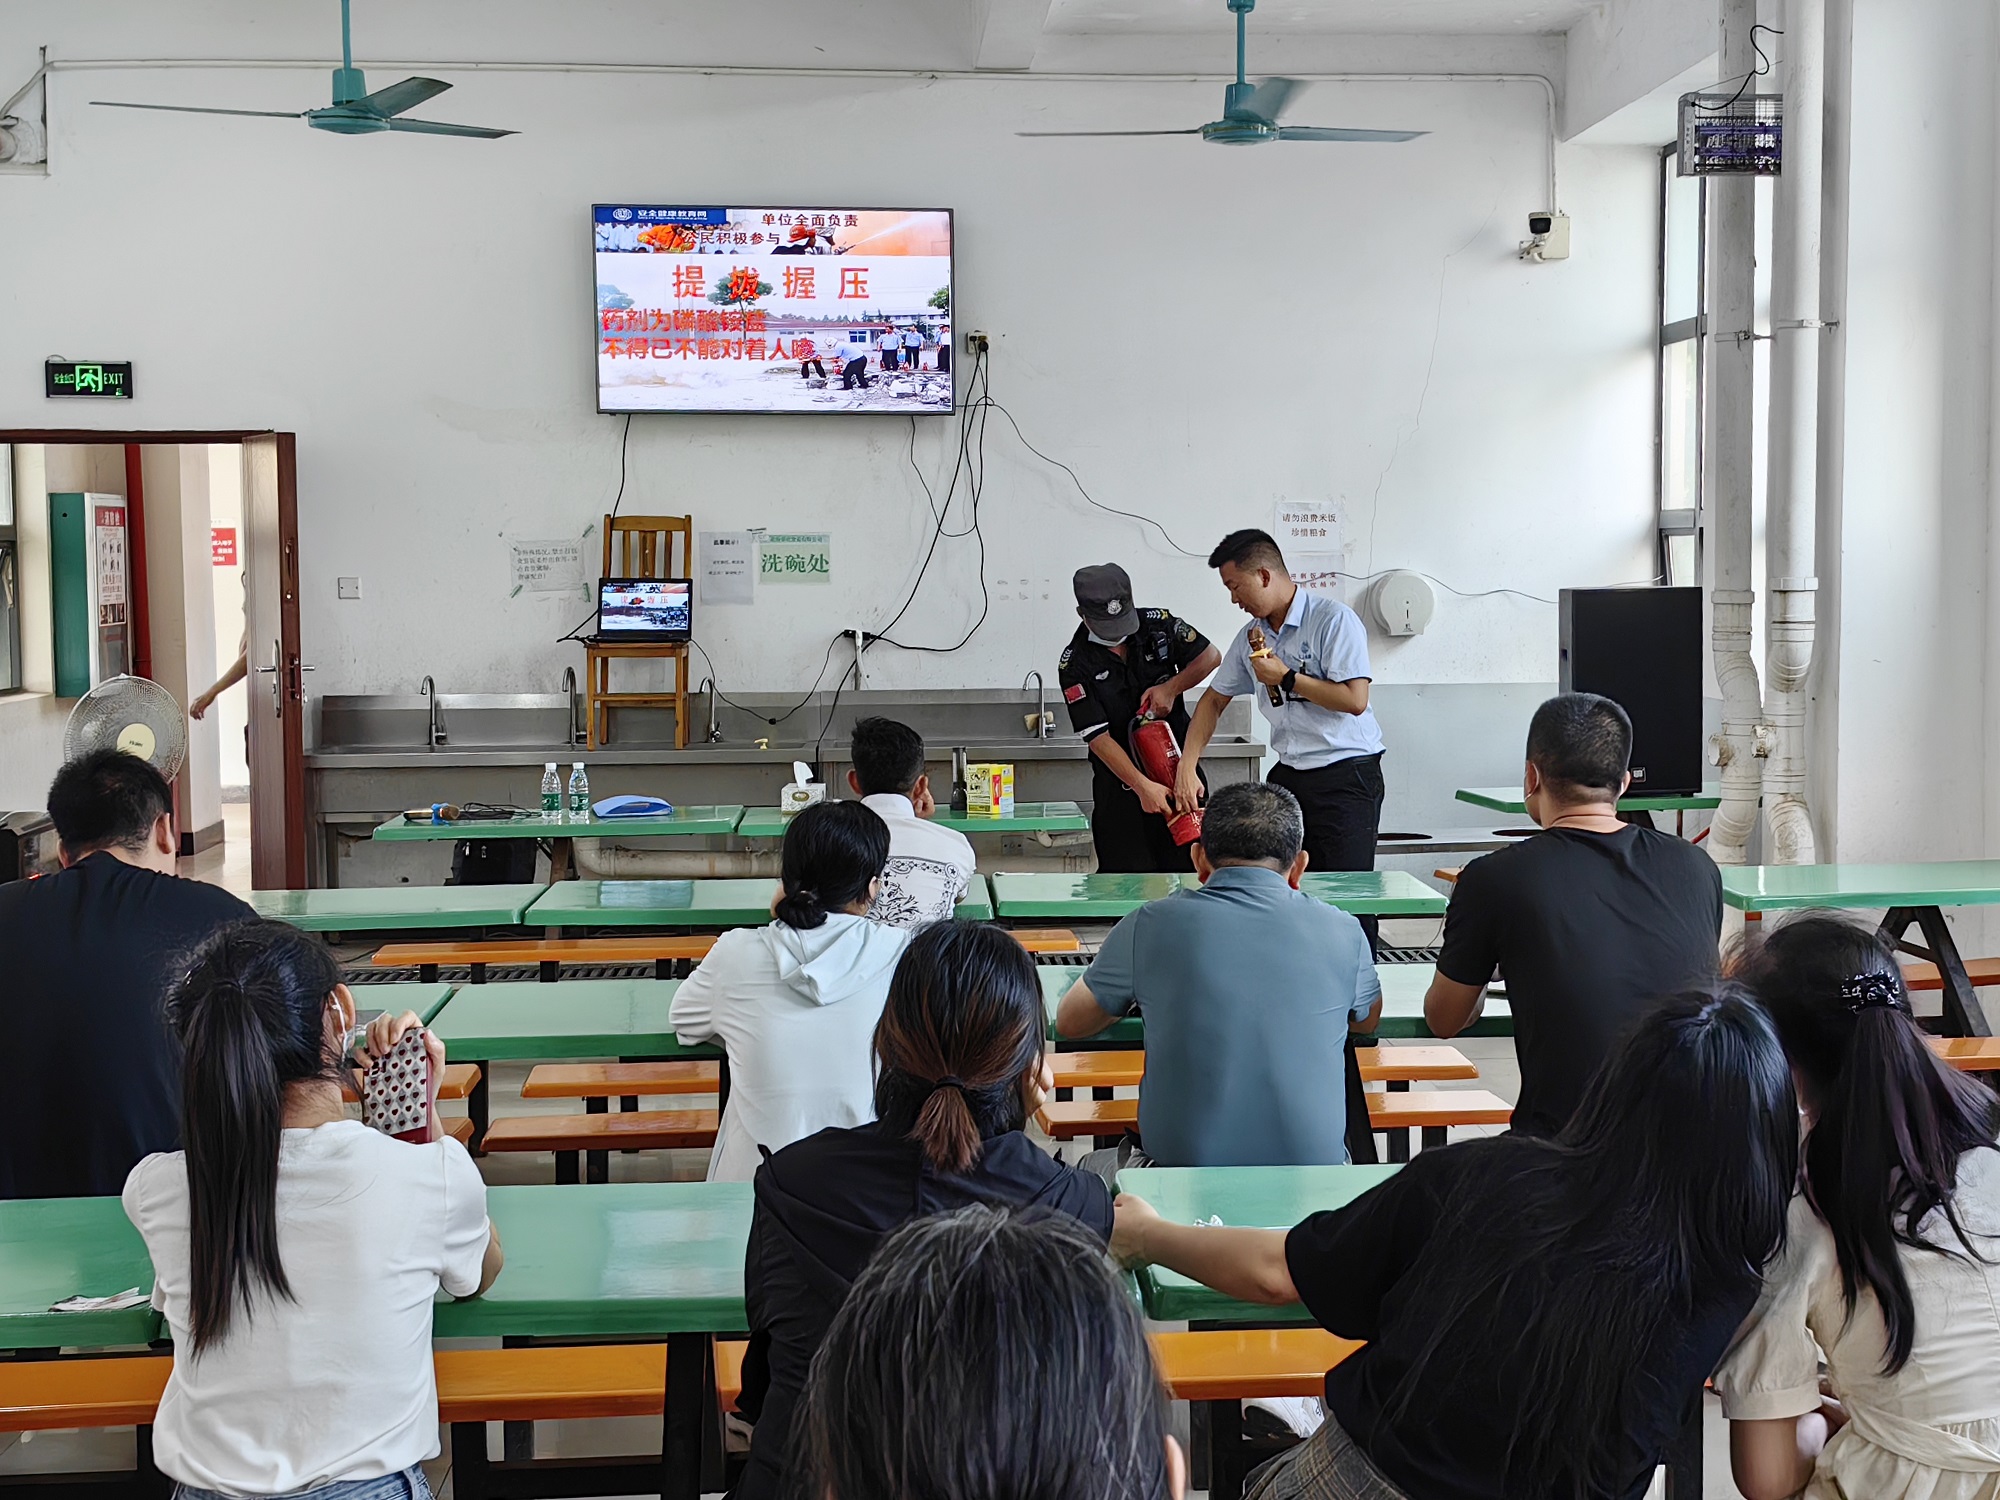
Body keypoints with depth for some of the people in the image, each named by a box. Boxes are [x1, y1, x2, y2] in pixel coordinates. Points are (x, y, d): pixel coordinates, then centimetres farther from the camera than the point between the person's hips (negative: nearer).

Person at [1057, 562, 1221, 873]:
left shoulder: (1157, 624, -4)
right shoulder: (1075, 665, -12)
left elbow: (1210, 656, 8)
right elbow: (1098, 736, -17)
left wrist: (1171, 688, -8)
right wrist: (1142, 785, -26)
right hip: (1120, 782, -2)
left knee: (1188, 864, 3)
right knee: (1124, 874, 0)